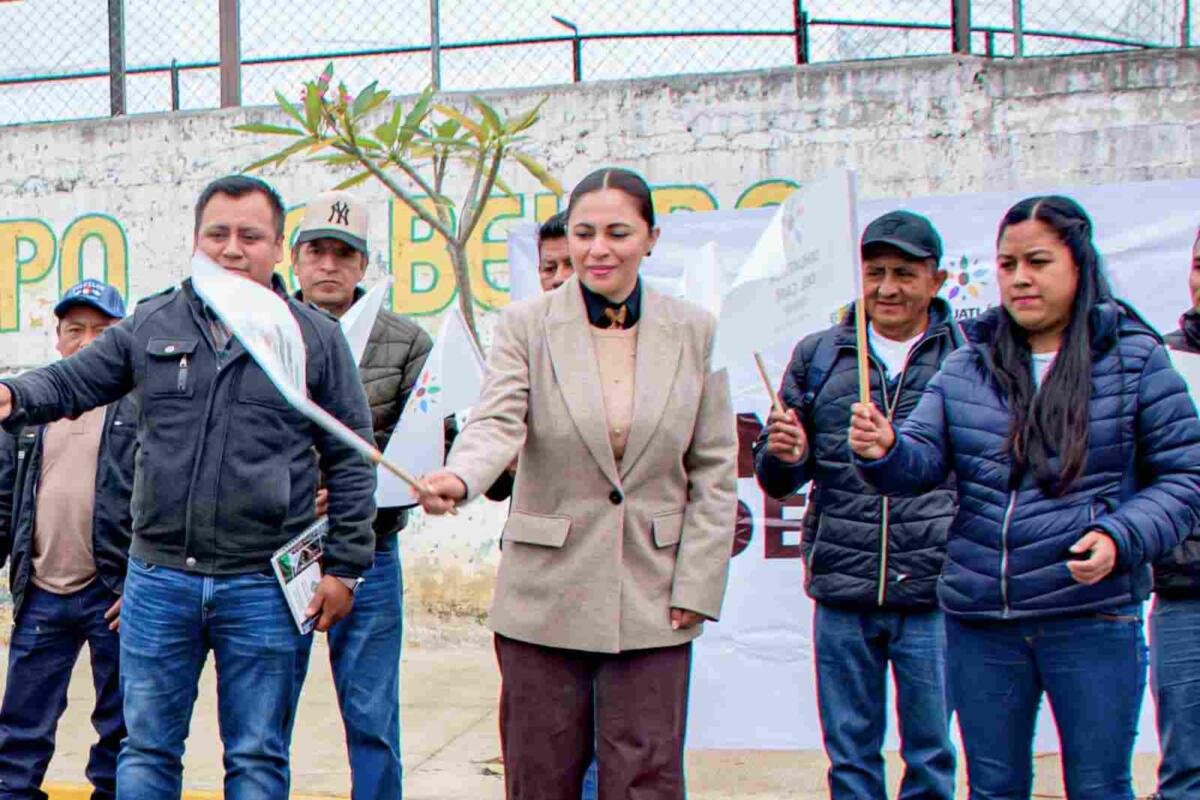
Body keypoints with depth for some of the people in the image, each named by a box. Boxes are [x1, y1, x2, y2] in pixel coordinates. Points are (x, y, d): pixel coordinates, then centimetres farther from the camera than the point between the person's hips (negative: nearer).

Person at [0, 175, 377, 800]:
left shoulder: (316, 337, 1)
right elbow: (70, 382, 12)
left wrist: (344, 566, -1)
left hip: (264, 588, -2)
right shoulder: (150, 326, 6)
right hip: (158, 579, 2)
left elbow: (351, 460, 3)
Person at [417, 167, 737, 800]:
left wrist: (697, 584, -2)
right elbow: (497, 423, -16)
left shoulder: (694, 332, 3)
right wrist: (458, 478, -38)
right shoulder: (525, 325, -1)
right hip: (545, 597, 0)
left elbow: (715, 470, 4)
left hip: (652, 601, 1)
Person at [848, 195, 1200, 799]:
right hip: (979, 623, 3)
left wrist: (1121, 537, -17)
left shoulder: (1135, 360, -2)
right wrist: (884, 451, -23)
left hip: (1093, 619, -3)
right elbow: (922, 461, -1)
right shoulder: (966, 367, 6)